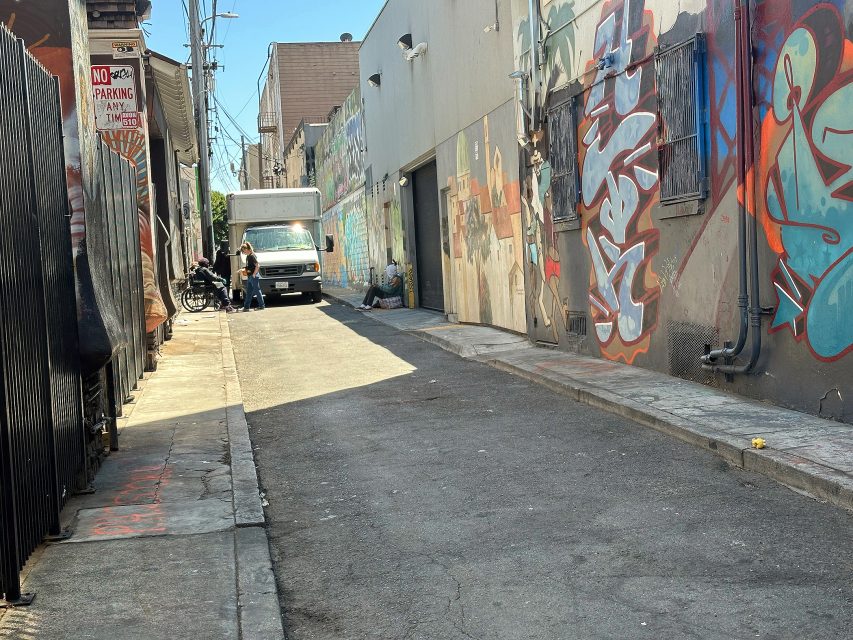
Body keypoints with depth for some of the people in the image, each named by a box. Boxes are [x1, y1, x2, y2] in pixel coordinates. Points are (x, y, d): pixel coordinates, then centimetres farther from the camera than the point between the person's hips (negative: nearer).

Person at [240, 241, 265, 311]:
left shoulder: (252, 256, -15)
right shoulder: (248, 256, 13)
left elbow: (257, 265, -21)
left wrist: (254, 274, -18)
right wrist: (244, 269, 9)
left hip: (254, 277, -10)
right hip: (249, 277, 10)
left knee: (257, 291, -3)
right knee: (248, 292, 11)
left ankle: (262, 306, 4)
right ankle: (246, 307, 15)